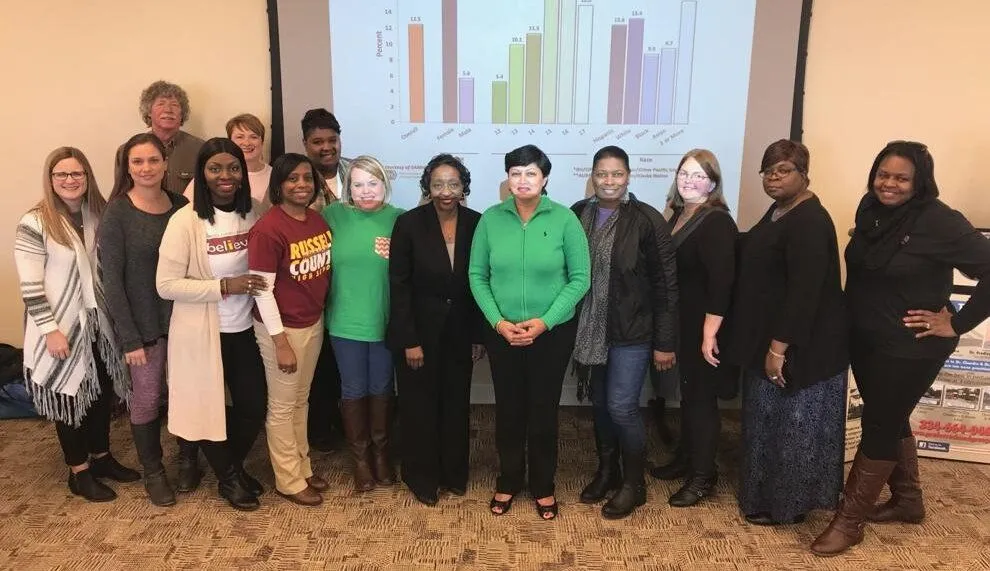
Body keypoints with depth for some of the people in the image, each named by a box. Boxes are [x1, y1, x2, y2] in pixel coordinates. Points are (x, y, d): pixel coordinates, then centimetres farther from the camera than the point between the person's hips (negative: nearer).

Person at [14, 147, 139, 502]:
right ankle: (79, 472, 23)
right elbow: (30, 287, -16)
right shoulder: (35, 224, -15)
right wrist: (50, 330, -18)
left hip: (98, 322, 6)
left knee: (102, 391, 16)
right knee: (69, 397, 8)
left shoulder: (98, 214, 3)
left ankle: (102, 457, 35)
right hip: (62, 326, -5)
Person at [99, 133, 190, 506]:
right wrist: (129, 337, -13)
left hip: (184, 317, 3)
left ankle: (188, 460, 34)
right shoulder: (117, 213, -9)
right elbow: (111, 279, -10)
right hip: (143, 323, -3)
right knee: (147, 398, 8)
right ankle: (153, 472, 29)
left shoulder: (181, 206, 0)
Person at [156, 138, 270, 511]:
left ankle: (236, 466, 40)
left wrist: (256, 296, -2)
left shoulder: (251, 213, -1)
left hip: (243, 329, 5)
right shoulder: (185, 220, -16)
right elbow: (166, 285, -17)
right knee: (208, 408, 12)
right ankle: (227, 478, 37)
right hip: (201, 333, -4)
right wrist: (223, 286, -23)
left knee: (255, 405, 12)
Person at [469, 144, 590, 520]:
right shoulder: (491, 219, -3)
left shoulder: (564, 219, -8)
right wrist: (498, 322, -12)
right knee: (508, 409, 13)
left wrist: (545, 322, -15)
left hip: (553, 333, -1)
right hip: (502, 333, 2)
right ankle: (508, 481, 34)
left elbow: (580, 278, -8)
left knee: (543, 410, 10)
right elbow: (477, 276, -1)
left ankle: (543, 486, 30)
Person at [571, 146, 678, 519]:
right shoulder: (577, 215, 0)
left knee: (621, 406, -4)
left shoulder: (647, 220, -11)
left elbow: (666, 284, -9)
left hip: (631, 331, -4)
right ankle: (607, 471, 35)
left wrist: (665, 342, -10)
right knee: (599, 404, 14)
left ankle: (634, 484, 19)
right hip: (589, 330, 4)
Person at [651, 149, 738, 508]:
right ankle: (685, 458, 34)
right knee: (687, 393, 19)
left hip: (703, 328, -8)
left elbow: (721, 282, -23)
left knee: (702, 398, 3)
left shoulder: (717, 222, -16)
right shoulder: (679, 215, 9)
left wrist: (710, 334, -25)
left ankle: (703, 475, 17)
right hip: (681, 324, 8)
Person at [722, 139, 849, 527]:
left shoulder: (809, 222, -20)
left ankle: (786, 505, 19)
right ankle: (767, 495, 33)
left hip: (799, 346, -10)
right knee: (769, 420, 18)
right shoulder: (779, 211, 11)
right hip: (771, 340, 10)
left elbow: (805, 291, -25)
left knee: (791, 424, 3)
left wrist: (779, 347, -25)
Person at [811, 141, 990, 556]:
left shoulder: (939, 222, -19)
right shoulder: (870, 208, 0)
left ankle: (849, 521, 16)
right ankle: (907, 500, 40)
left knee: (879, 426, 3)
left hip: (909, 347, -7)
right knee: (891, 420, 20)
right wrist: (856, 318, 10)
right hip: (864, 340, 7)